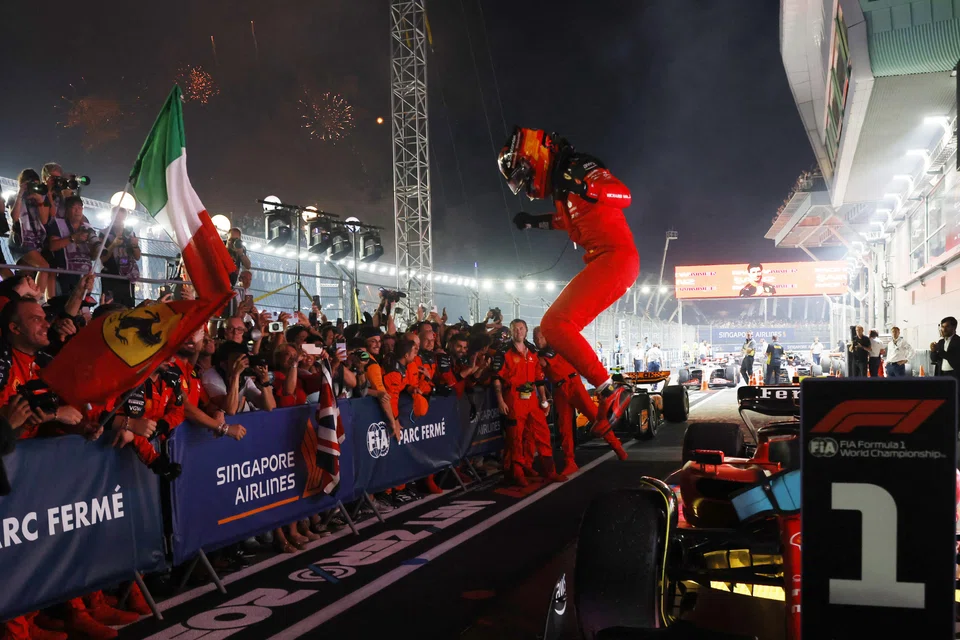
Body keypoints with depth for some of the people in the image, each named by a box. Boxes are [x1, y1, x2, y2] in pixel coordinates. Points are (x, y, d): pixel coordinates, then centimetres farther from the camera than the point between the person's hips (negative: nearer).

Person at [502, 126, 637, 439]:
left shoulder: (577, 168, -9)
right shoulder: (559, 181, 19)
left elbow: (624, 194, -23)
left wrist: (585, 189, -39)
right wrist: (536, 222, 29)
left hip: (615, 257, -10)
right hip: (603, 261, 10)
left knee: (556, 324, -19)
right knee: (558, 325, 11)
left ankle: (609, 389, -16)